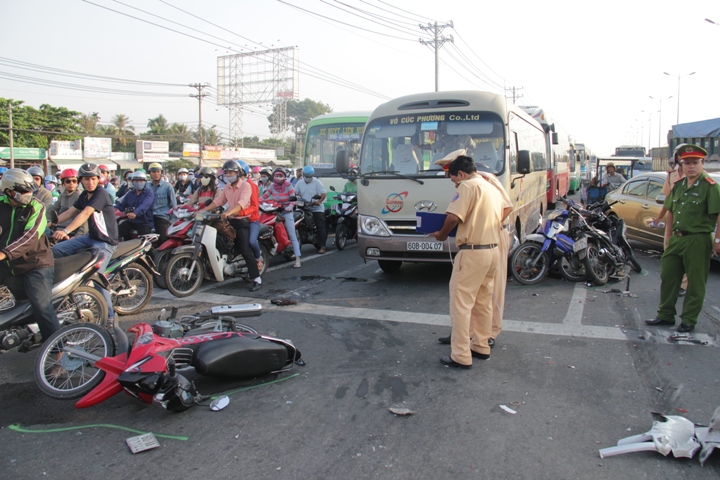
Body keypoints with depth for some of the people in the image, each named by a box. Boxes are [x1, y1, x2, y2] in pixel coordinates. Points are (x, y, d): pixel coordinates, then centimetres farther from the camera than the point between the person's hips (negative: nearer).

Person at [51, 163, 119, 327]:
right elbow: (70, 212, 12)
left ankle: (110, 315, -9)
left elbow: (86, 214, -30)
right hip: (90, 238, 9)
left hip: (105, 242, -9)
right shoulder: (84, 195, 10)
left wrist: (66, 231, -40)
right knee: (54, 251, 3)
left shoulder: (101, 194, -17)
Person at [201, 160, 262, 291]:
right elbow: (219, 200, 12)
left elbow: (242, 202, -27)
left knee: (245, 251, -12)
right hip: (229, 220, 8)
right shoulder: (227, 186, 14)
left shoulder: (245, 186, -11)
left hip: (242, 221, -8)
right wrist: (203, 210, 2)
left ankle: (257, 279, -10)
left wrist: (229, 212, -43)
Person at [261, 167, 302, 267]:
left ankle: (297, 259, -10)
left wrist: (290, 206, -31)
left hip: (286, 212, -4)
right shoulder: (272, 186, 7)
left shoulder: (288, 185, -4)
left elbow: (293, 198, -12)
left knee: (292, 236, -7)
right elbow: (264, 196, 4)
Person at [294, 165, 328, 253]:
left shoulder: (316, 182, -3)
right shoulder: (300, 183, 11)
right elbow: (294, 193, 5)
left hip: (317, 209, -4)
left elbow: (324, 193, -12)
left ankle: (322, 246, -11)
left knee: (321, 227, -11)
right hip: (305, 209, 5)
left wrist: (319, 201, -29)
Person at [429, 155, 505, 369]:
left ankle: (461, 356, -2)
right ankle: (481, 346, 28)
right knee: (483, 302, 18)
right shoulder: (492, 189, 17)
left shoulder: (468, 186, -11)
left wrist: (442, 234, -2)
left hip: (472, 253, -9)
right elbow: (498, 220, 18)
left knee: (461, 303, -4)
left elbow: (454, 217, -21)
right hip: (492, 250, 10)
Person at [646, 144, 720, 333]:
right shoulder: (678, 185, 10)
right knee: (667, 277, 11)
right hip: (676, 238, 7)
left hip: (698, 241, -7)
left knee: (695, 283, 4)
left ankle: (689, 321, 13)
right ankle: (665, 315, 23)